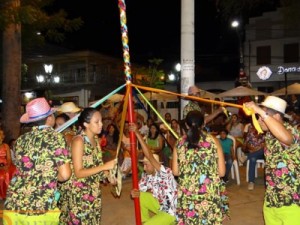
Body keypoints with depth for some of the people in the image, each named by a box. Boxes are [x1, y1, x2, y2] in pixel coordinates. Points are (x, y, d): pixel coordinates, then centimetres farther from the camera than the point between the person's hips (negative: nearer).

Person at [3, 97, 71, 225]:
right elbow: (65, 175, -13)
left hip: (13, 205, 5)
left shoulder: (21, 140, 8)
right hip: (41, 208, -4)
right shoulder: (56, 138, -7)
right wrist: (51, 177, 7)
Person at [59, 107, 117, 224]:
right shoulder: (78, 141, -17)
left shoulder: (96, 139, 5)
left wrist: (108, 175, -7)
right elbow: (78, 173, -20)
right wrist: (104, 167, -25)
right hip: (80, 192, -7)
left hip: (94, 191, 7)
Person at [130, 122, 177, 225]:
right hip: (159, 204, 8)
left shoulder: (164, 172, -26)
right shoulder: (146, 175, -4)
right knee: (139, 197, -1)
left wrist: (137, 133, -44)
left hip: (170, 212, -7)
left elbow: (149, 156, -39)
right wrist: (135, 193, -24)